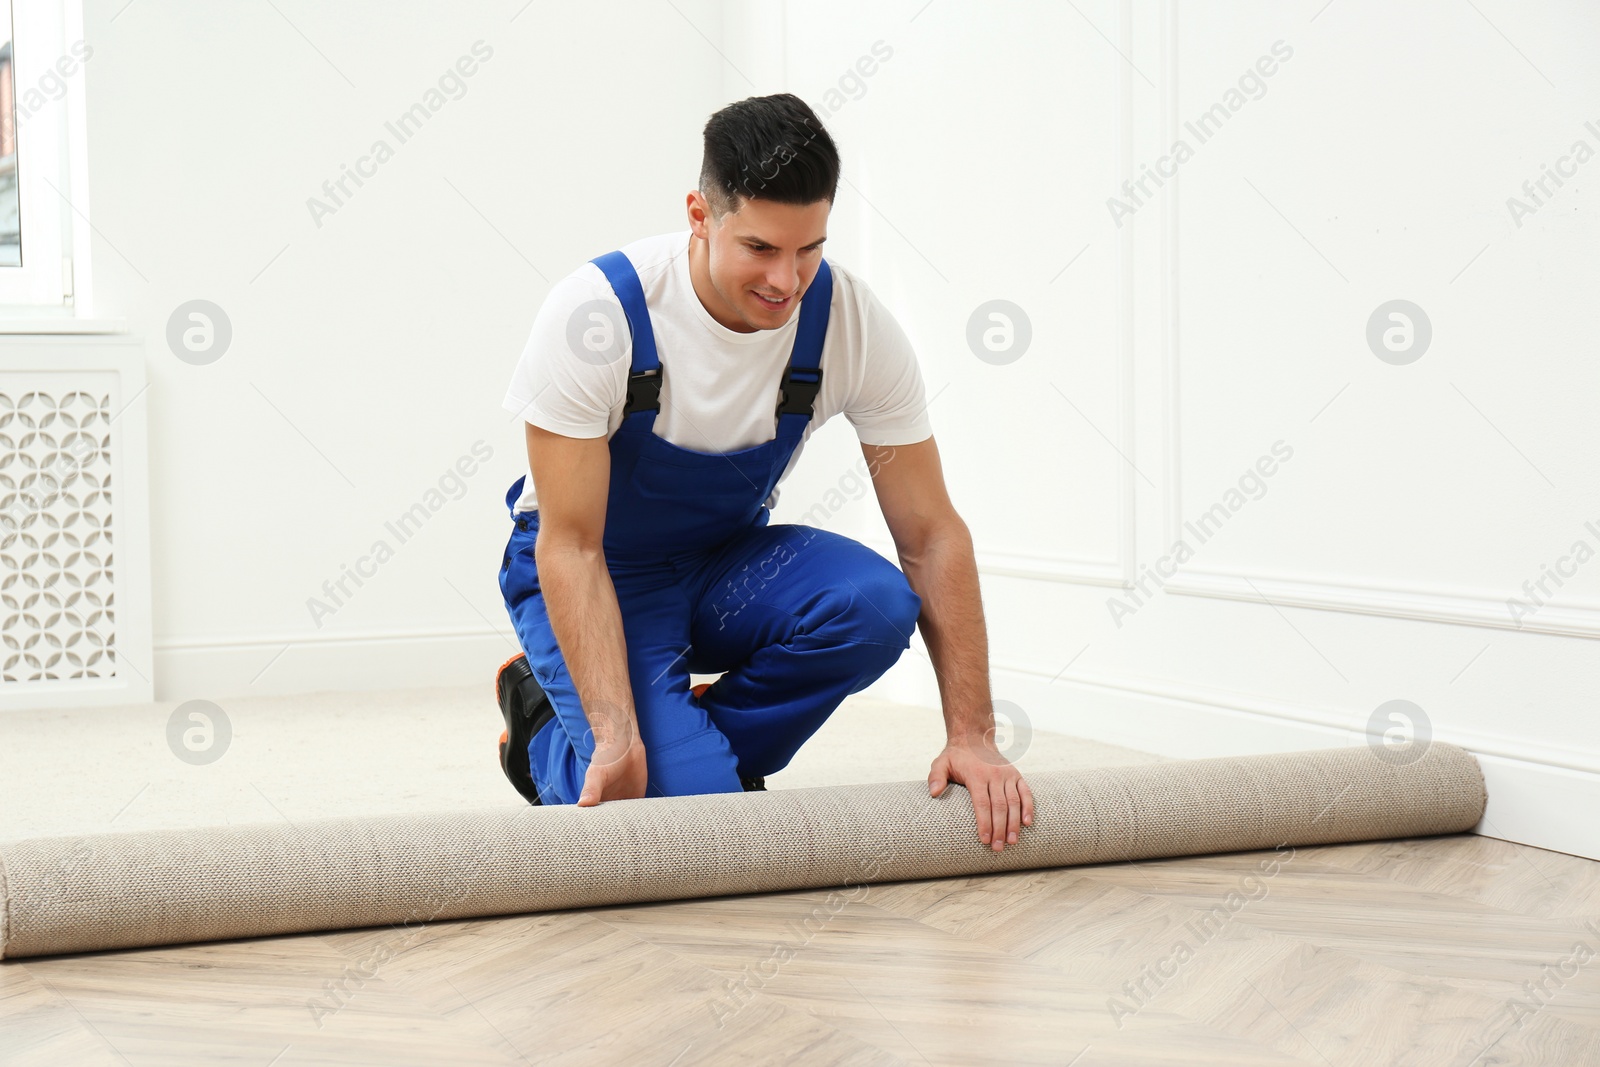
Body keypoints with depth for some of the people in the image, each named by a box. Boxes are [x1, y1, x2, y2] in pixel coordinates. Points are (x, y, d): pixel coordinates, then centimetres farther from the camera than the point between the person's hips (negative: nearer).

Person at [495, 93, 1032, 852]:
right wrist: (618, 739, -35)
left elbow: (931, 535, -14)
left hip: (726, 564, 4)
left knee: (875, 604, -28)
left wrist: (971, 734, -20)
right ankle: (550, 732, 8)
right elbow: (571, 545, -25)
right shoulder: (597, 311, -28)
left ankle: (695, 747, -3)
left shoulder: (853, 325, -18)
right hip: (597, 578, -4)